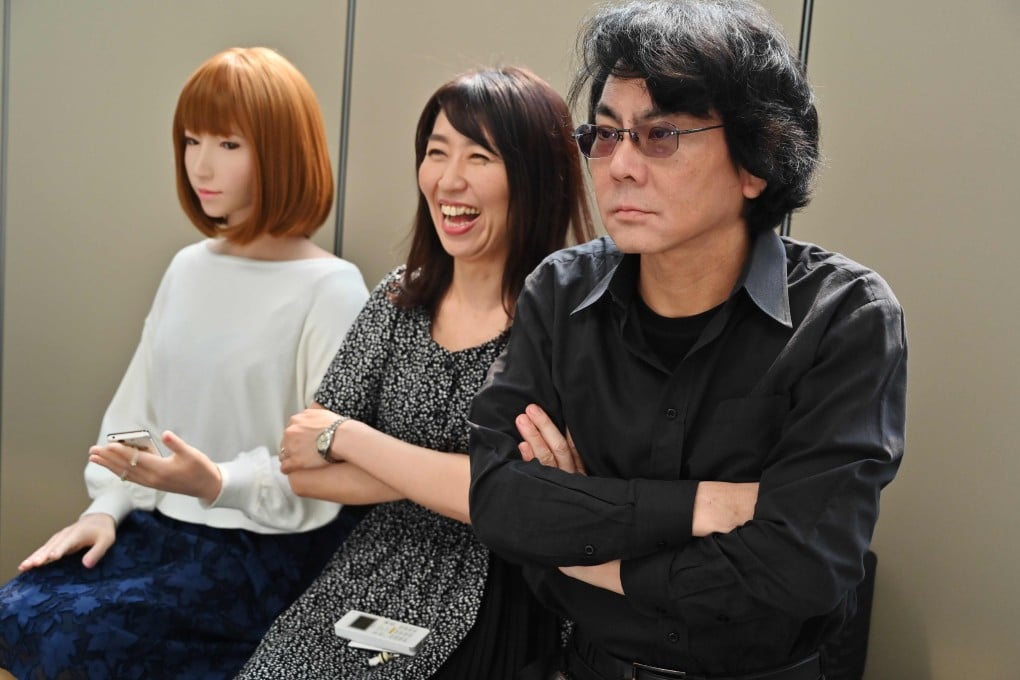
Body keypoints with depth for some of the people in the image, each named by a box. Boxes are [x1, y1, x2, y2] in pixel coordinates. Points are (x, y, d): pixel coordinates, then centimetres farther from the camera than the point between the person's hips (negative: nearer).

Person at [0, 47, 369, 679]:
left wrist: (218, 483, -29)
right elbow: (137, 404, 12)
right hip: (163, 521, 7)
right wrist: (107, 507, 0)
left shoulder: (332, 290, -14)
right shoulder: (189, 267, 8)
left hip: (270, 547, -7)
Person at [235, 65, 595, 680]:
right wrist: (448, 476, -13)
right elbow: (301, 470, 0)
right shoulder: (400, 299, 2)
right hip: (367, 586, 4)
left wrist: (346, 436, -11)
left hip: (491, 619, -4)